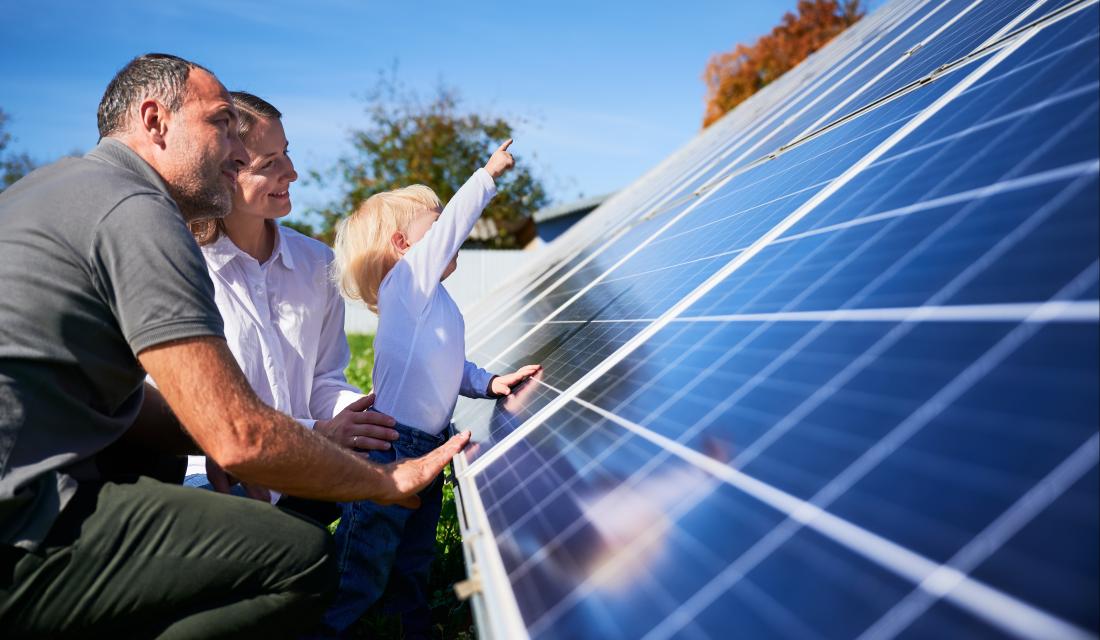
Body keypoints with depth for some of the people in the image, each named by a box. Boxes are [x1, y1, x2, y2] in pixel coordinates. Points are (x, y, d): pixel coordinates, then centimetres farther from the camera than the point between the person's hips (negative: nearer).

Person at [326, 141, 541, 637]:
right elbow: (451, 225, -17)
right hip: (390, 448, -10)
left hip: (425, 449, 10)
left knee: (414, 563, 23)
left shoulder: (431, 299, 16)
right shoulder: (407, 284, -11)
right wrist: (488, 175, -9)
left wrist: (489, 382, 8)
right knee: (361, 575, -3)